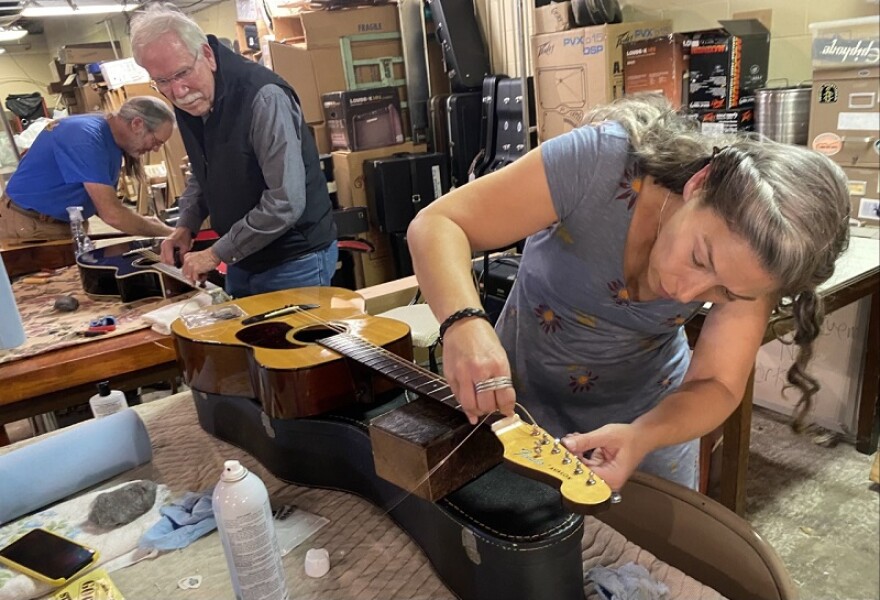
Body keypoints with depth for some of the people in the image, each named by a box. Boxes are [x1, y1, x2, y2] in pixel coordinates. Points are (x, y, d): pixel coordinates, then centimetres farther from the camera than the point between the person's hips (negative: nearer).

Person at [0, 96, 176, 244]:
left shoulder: (113, 140, 3)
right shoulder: (86, 137, -25)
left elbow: (104, 204, 5)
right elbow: (111, 214, -30)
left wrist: (144, 223, -9)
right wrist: (167, 233, -22)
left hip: (66, 226, 8)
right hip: (26, 226, -8)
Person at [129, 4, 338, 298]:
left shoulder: (262, 96, -24)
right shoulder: (187, 101, 1)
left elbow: (286, 203, -29)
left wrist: (216, 254, -20)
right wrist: (186, 225, 1)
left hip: (294, 259, -7)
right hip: (243, 258, 8)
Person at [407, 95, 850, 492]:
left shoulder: (748, 256, -21)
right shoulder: (601, 164, -32)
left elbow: (717, 386, -19)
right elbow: (437, 225, -31)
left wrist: (642, 439, -39)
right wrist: (464, 322, -49)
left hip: (649, 412, 2)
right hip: (522, 398, -1)